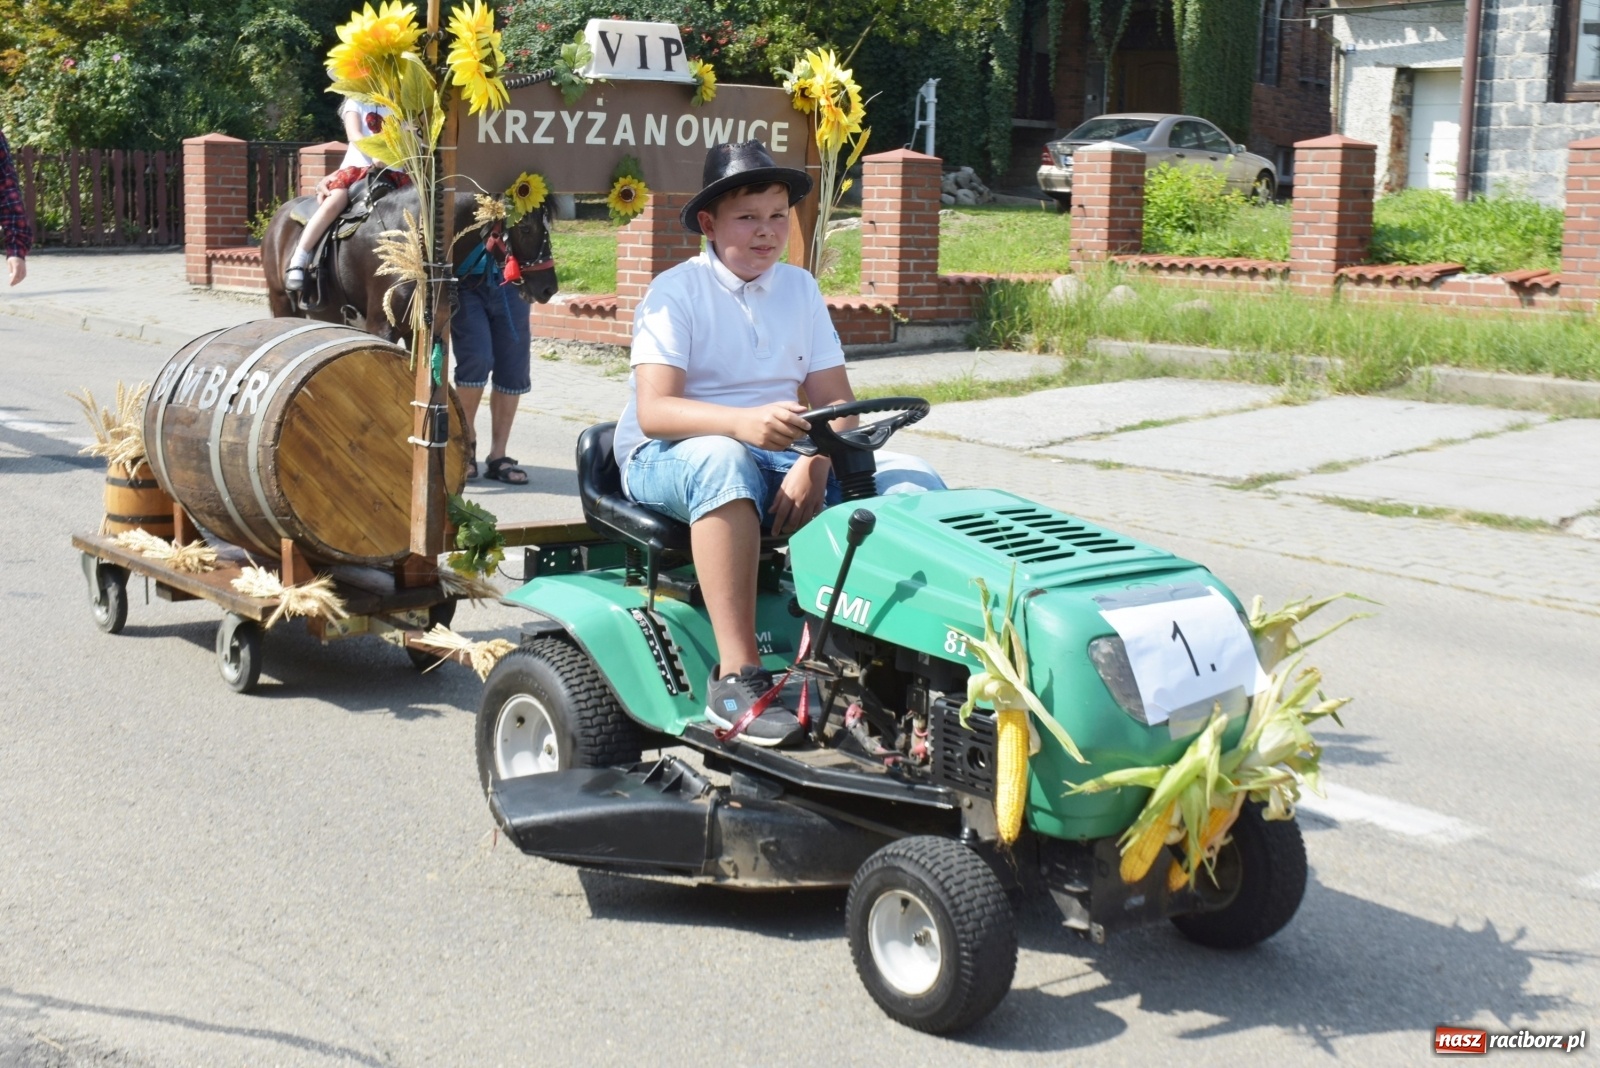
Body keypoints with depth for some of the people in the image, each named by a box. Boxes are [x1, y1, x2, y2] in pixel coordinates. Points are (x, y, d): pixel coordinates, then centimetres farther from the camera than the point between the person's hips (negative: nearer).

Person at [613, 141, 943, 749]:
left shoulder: (800, 290, 11)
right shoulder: (675, 293, -5)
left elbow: (836, 402, 4)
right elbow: (653, 411, -19)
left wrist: (812, 466, -19)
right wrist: (743, 422, -38)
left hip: (779, 456, 5)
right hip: (666, 459, -5)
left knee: (915, 486, -16)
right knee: (723, 459, -42)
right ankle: (736, 677, -41)